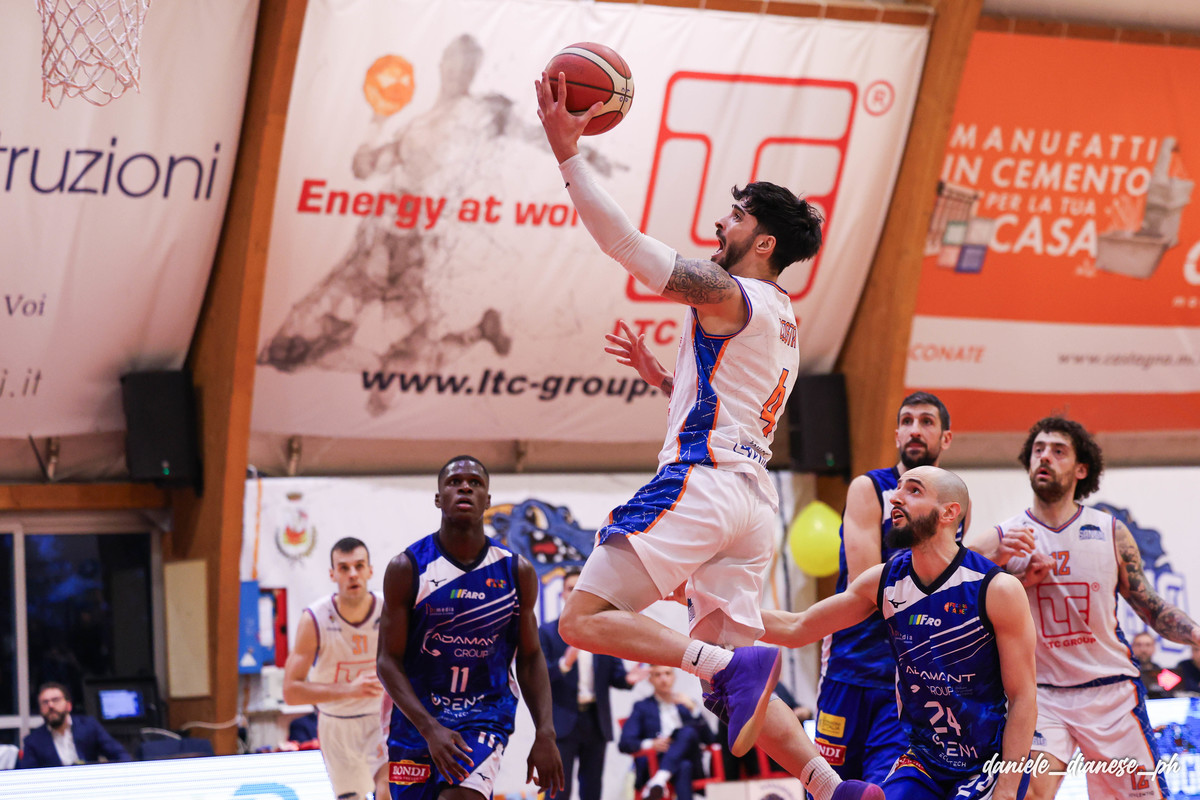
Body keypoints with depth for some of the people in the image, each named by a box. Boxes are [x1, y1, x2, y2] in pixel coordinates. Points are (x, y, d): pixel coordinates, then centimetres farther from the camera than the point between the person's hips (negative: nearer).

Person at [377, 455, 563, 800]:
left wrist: (545, 735, -4)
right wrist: (430, 730, -21)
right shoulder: (407, 568, -7)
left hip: (486, 713, -1)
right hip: (417, 719, 1)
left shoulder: (517, 572, 0)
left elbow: (530, 659, 7)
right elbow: (389, 661, -8)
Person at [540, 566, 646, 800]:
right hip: (562, 721, -4)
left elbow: (616, 673, 7)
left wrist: (627, 678, -17)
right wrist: (564, 664, -26)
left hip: (596, 720, 4)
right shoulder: (547, 632, 1)